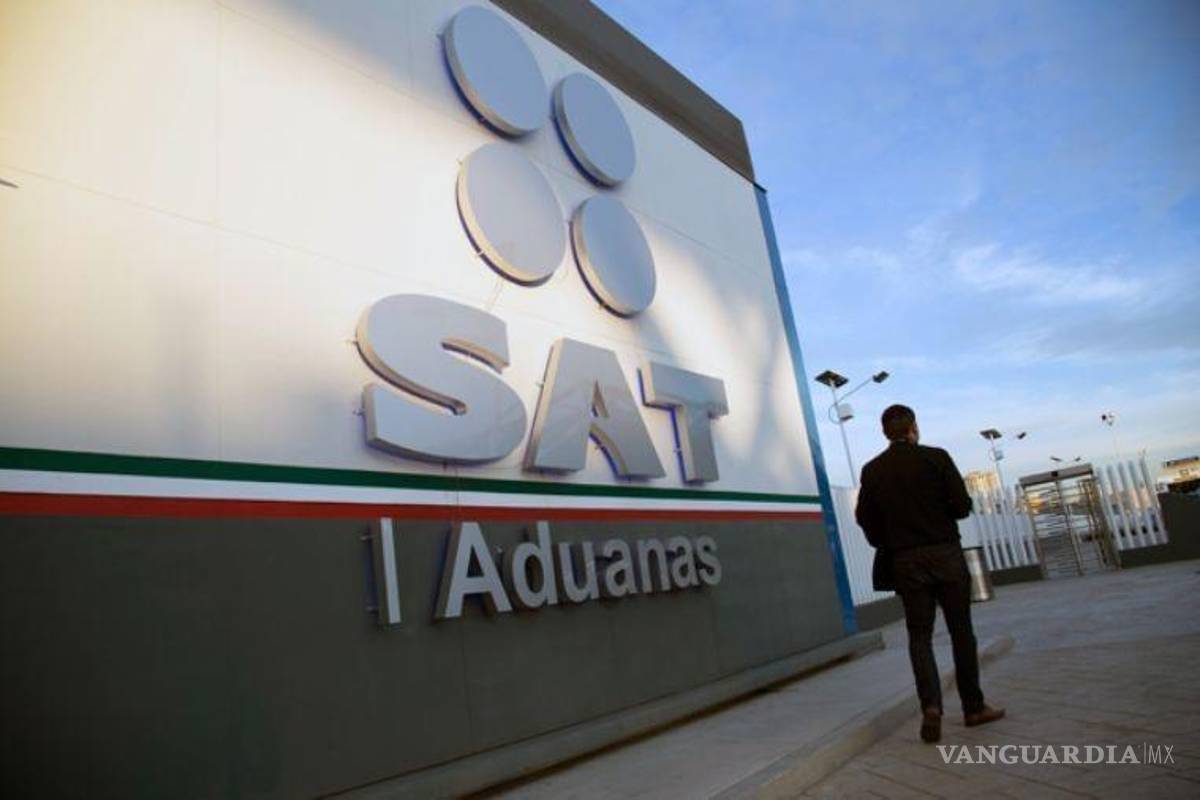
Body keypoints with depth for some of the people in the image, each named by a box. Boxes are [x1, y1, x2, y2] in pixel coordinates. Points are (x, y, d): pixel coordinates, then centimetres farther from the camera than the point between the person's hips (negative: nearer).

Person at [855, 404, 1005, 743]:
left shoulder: (872, 470, 1)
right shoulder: (936, 458, -5)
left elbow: (864, 517, 0)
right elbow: (962, 506, -6)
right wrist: (938, 512, 14)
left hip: (905, 561, 1)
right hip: (945, 553, -1)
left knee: (919, 635, 7)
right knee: (961, 631, 11)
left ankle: (931, 705, -9)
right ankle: (974, 706, 20)